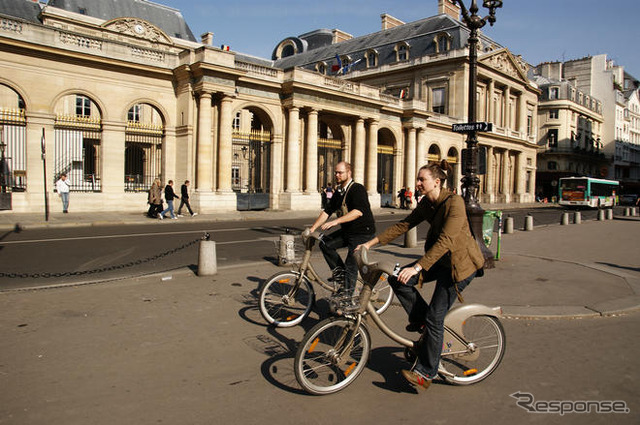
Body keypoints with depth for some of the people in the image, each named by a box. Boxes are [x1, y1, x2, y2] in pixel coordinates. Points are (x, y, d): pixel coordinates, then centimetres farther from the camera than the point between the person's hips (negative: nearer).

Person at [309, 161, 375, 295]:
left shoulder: (358, 189, -16)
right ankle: (339, 272, 4)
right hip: (347, 230, 8)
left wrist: (336, 221, -38)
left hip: (363, 232, -8)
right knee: (325, 243, -7)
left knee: (351, 265, -10)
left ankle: (346, 295, 1)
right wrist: (312, 228, -4)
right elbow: (327, 211, 7)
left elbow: (358, 212, -31)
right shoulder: (338, 192, 9)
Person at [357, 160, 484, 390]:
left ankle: (426, 372, 7)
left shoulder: (454, 202, -23)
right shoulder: (426, 204, 2)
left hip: (460, 263, -8)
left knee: (434, 317, -7)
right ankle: (421, 320, 10)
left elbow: (445, 241, -31)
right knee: (397, 279, -9)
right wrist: (371, 243, -2)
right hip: (439, 259, 8)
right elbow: (403, 225, 4)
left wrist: (417, 268, -38)